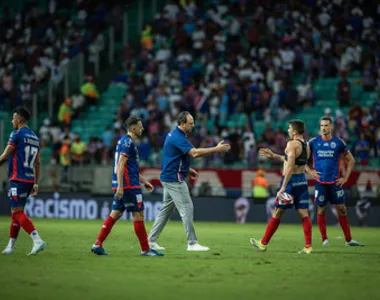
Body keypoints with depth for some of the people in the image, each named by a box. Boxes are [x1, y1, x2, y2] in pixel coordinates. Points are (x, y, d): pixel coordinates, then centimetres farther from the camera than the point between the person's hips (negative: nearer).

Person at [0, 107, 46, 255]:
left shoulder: (16, 134, -8)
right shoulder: (34, 137, 15)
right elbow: (37, 163, 15)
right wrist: (35, 184, 17)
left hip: (18, 179, -8)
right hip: (29, 180, 8)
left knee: (18, 213, -10)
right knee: (16, 212, 14)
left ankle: (37, 241, -23)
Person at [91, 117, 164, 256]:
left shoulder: (127, 141, 19)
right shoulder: (127, 142, -12)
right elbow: (121, 165, -19)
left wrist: (144, 182, 26)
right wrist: (120, 186, -24)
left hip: (122, 186, 10)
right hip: (128, 185, -10)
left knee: (115, 214, 8)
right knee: (138, 214, -4)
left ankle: (97, 245, 5)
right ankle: (145, 249, 0)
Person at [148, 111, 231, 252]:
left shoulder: (174, 135, 13)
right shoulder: (178, 138, -19)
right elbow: (194, 153, -31)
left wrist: (187, 169, 17)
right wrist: (216, 149, -28)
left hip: (169, 178, 10)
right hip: (174, 179, -10)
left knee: (166, 210, 13)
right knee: (187, 210, -6)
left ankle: (151, 240, 15)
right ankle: (192, 243, -4)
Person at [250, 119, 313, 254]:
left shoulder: (292, 144, -14)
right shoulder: (306, 145, 13)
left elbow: (290, 167, -22)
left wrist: (283, 187, -23)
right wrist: (273, 156, 29)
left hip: (291, 180, -7)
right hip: (302, 180, 7)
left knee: (277, 213, 3)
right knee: (304, 214, 3)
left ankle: (263, 243, 14)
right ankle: (308, 246, -5)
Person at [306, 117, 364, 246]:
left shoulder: (339, 143, 4)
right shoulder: (313, 142, 2)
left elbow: (351, 160, 13)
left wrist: (345, 177, 5)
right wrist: (309, 171, 0)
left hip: (335, 181, 1)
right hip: (320, 182, -1)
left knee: (342, 210, 2)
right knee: (321, 210, 2)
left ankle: (349, 240, 8)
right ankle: (324, 239, 12)